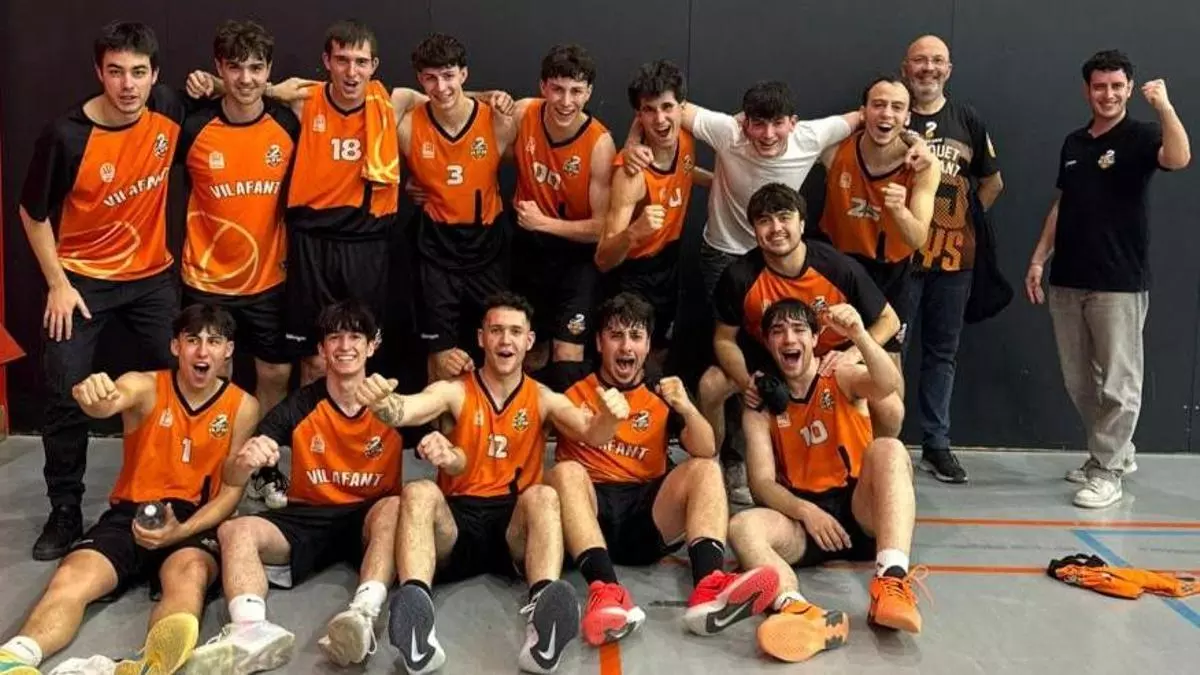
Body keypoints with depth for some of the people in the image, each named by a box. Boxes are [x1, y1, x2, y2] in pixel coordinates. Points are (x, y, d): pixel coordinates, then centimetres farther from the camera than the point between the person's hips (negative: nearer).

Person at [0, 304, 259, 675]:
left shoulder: (243, 406, 1)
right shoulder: (145, 386, -1)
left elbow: (232, 490, 2)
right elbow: (110, 400, -26)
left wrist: (181, 531, -17)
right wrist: (93, 396, -54)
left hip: (194, 520, -2)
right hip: (129, 513, 2)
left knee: (190, 575, -37)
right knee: (70, 578, -28)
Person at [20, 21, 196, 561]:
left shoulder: (169, 110, -11)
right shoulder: (67, 135, -20)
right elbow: (34, 214, -7)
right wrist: (57, 284, -9)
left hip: (152, 276, 3)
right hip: (83, 280, -3)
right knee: (68, 398, -4)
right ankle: (64, 511, 12)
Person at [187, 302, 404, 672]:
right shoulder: (299, 406, -2)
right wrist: (248, 458, -32)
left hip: (368, 518, -2)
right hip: (307, 517, 2)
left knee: (397, 507, -35)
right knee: (234, 530, -25)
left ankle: (364, 615, -56)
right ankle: (251, 628, -53)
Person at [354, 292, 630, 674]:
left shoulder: (543, 399, 10)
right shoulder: (454, 392, 6)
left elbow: (590, 435, -7)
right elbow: (407, 410, -15)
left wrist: (608, 417, -33)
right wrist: (382, 403, -41)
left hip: (516, 525, 0)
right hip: (457, 521, 0)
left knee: (543, 496, -32)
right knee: (419, 492, -30)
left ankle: (543, 629, -57)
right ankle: (416, 614, -54)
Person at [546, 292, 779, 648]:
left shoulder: (661, 395, 15)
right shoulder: (576, 392, 11)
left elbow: (706, 452, 2)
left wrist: (686, 408, -17)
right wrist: (603, 417, -14)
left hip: (649, 516, 2)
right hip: (595, 510, -2)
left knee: (705, 469, -18)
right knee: (564, 471, -29)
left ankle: (709, 589, -44)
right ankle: (607, 592, -51)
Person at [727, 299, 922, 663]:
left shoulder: (844, 380, 7)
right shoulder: (760, 409, 8)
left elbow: (889, 385, -18)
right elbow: (762, 483, -3)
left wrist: (859, 335, -38)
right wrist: (806, 511, -23)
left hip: (861, 511, 0)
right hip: (801, 518, 1)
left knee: (888, 448, -29)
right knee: (743, 527, -29)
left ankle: (891, 585, -47)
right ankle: (799, 611, -60)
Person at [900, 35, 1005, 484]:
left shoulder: (968, 120, 8)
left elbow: (992, 181, 17)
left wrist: (968, 217, 8)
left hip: (954, 255, 3)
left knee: (942, 351, 11)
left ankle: (936, 444, 20)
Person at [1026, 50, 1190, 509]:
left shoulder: (1140, 137, -3)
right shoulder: (1073, 144, 14)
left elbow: (1179, 158, -26)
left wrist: (1164, 105, -32)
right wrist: (1039, 259, 13)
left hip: (1120, 282, -6)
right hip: (1067, 280, 6)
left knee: (1117, 383, -2)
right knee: (1078, 381, 12)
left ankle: (1108, 473, 6)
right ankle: (1116, 452, 28)